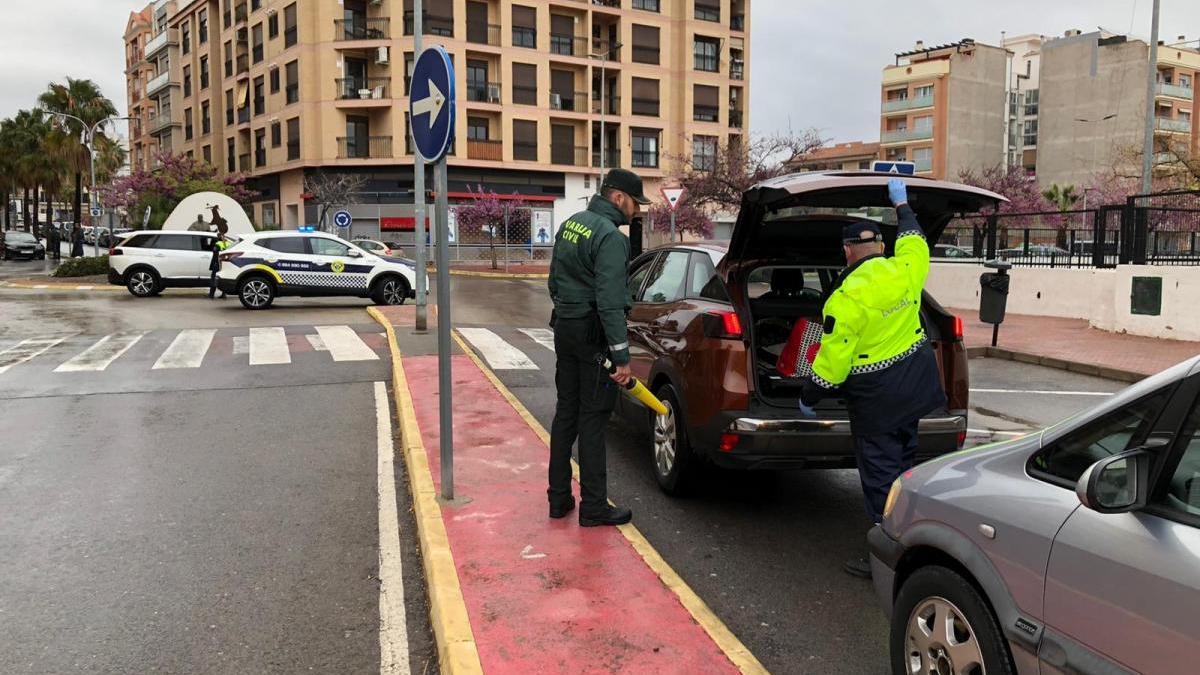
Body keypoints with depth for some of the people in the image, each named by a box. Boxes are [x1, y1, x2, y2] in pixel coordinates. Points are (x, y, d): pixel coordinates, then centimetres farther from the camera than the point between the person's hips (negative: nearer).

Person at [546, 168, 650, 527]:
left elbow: (554, 282, 19)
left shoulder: (570, 224, 11)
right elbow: (610, 302, -23)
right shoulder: (610, 236, -17)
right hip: (593, 334, -9)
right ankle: (593, 507, 6)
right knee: (592, 420, -2)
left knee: (566, 413, 14)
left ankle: (559, 498, 22)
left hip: (565, 329, 9)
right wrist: (622, 356, -22)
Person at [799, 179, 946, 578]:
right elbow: (914, 241, 21)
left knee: (880, 473, 1)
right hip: (914, 385, 7)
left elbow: (834, 356, -19)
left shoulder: (848, 296, -21)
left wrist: (809, 397, -5)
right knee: (903, 462, 22)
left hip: (876, 395, -7)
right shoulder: (905, 271, -4)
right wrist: (901, 205, 36)